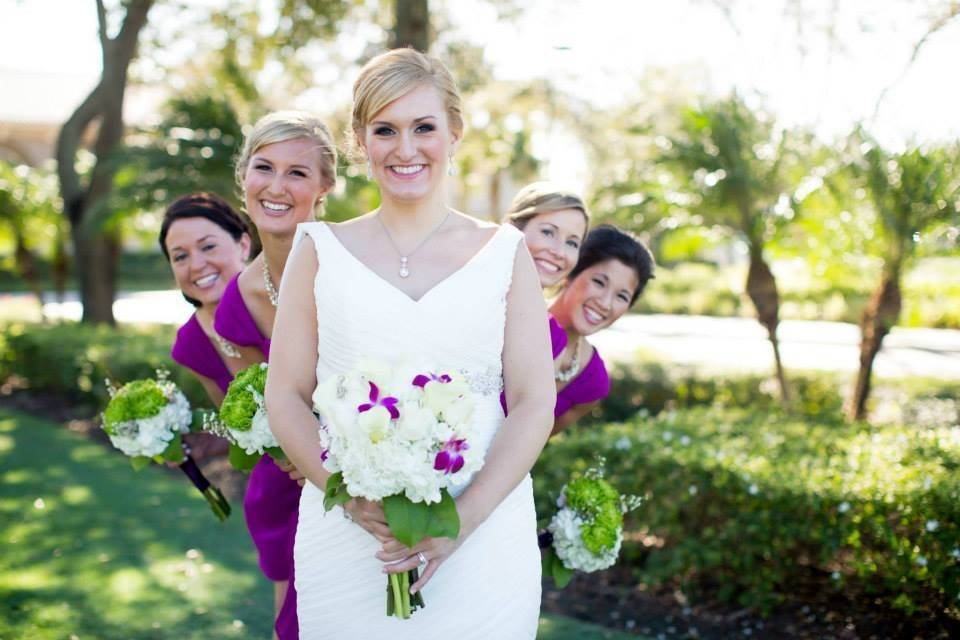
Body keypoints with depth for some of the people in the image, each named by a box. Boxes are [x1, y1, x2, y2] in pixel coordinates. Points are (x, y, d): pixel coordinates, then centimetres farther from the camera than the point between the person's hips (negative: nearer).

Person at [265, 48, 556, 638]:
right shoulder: (322, 251, 7)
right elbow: (287, 397, 4)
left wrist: (463, 519, -12)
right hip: (345, 538, 1)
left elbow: (534, 405, 0)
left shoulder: (503, 253, 5)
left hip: (479, 542, 0)